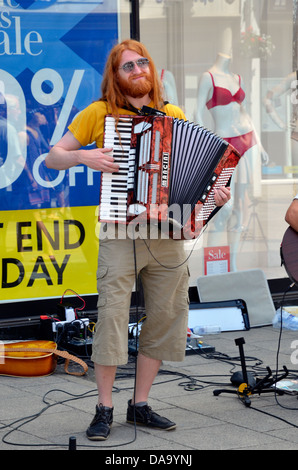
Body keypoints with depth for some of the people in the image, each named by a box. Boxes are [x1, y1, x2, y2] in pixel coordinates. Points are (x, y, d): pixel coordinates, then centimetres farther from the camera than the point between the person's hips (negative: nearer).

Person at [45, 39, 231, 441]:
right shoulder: (99, 113, 3)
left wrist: (212, 193, -3)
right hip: (121, 232, -4)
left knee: (166, 317, 6)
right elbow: (52, 158, 5)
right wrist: (84, 156, -14)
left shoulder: (174, 116, 12)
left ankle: (140, 405, 18)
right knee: (113, 314, -11)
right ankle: (104, 410, 1)